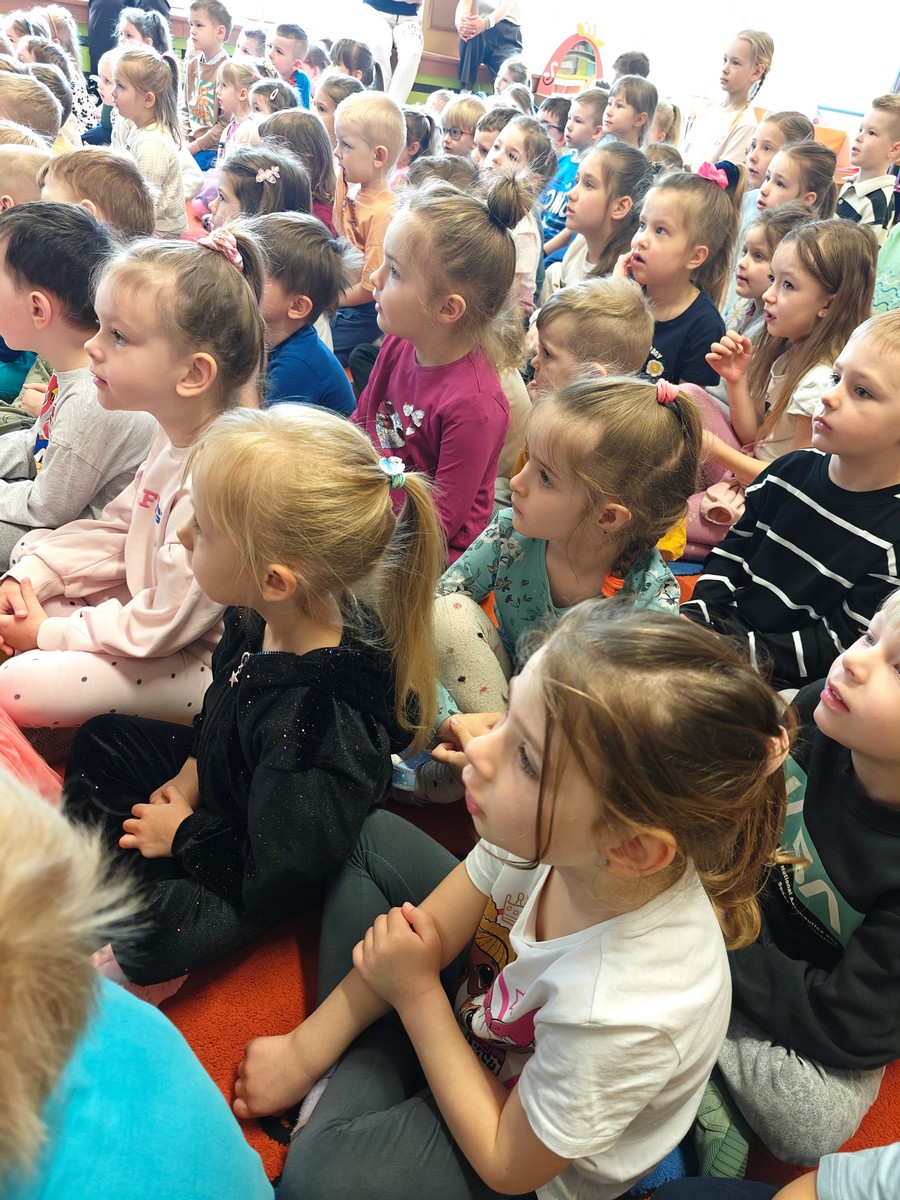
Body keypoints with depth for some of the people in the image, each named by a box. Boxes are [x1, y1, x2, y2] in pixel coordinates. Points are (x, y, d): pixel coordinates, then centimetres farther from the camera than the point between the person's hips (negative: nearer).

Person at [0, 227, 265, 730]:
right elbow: (119, 529, 12)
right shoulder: (174, 436, -1)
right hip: (149, 610, 9)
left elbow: (165, 622, -26)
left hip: (197, 663, -9)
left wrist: (53, 634, -13)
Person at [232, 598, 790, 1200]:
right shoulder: (551, 835, -30)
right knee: (370, 837, 4)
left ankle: (368, 1083, 3)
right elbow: (423, 929, -11)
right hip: (492, 996, 6)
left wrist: (418, 993, -21)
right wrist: (304, 1050, -6)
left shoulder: (623, 1014, -43)